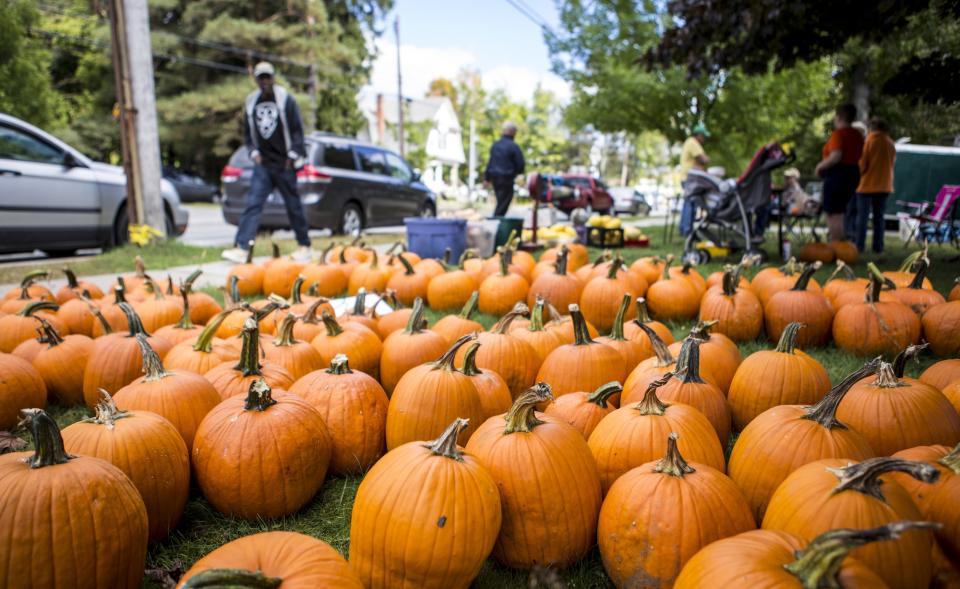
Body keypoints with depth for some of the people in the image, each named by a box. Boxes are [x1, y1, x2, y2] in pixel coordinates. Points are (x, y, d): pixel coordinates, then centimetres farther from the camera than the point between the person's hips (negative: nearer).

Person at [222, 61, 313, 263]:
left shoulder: (285, 99, -1)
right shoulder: (251, 102, 10)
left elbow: (297, 129, -2)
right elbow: (248, 132, 18)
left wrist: (292, 156, -7)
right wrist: (253, 152, 4)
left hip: (284, 163, -3)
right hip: (262, 164, 3)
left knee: (293, 206, 5)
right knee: (252, 204, -7)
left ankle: (304, 246, 19)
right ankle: (240, 248, -13)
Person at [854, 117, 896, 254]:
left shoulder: (869, 140, -7)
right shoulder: (890, 143, 5)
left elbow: (862, 162, -8)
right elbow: (892, 162, 10)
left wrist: (859, 175, 8)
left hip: (867, 183, -4)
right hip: (884, 185, 4)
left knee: (862, 215, -1)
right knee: (879, 217, 8)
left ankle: (860, 245, -5)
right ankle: (878, 246, 6)